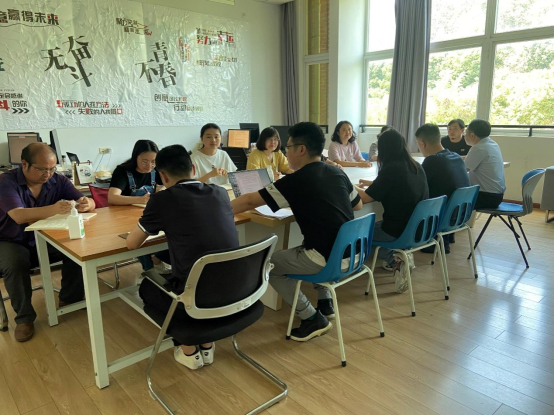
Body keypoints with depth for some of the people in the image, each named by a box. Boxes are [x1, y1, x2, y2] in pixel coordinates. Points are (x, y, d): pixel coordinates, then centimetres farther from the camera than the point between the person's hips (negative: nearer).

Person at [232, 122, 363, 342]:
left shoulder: (296, 180, -13)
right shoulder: (338, 172, 6)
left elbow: (250, 201, -12)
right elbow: (357, 205, 20)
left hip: (328, 260, -8)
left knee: (269, 264, 8)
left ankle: (314, 319, 10)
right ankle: (326, 303, 32)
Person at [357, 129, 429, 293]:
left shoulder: (390, 169, -18)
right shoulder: (417, 167, 5)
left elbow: (365, 198, -14)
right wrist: (373, 184, 25)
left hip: (401, 231, -8)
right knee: (377, 225, 32)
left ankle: (395, 260, 3)